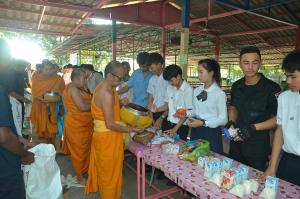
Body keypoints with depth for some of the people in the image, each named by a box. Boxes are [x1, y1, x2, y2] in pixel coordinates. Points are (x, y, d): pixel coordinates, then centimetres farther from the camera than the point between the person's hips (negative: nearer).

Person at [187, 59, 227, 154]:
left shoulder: (219, 93, -14)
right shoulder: (196, 90, 4)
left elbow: (223, 119, -12)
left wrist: (203, 123, -20)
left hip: (211, 132, -5)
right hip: (195, 131, 5)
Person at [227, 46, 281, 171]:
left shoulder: (271, 88, -16)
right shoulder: (236, 86, 0)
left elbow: (277, 119, -11)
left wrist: (253, 127, -23)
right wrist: (231, 122, -3)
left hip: (258, 145, -4)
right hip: (236, 142, 5)